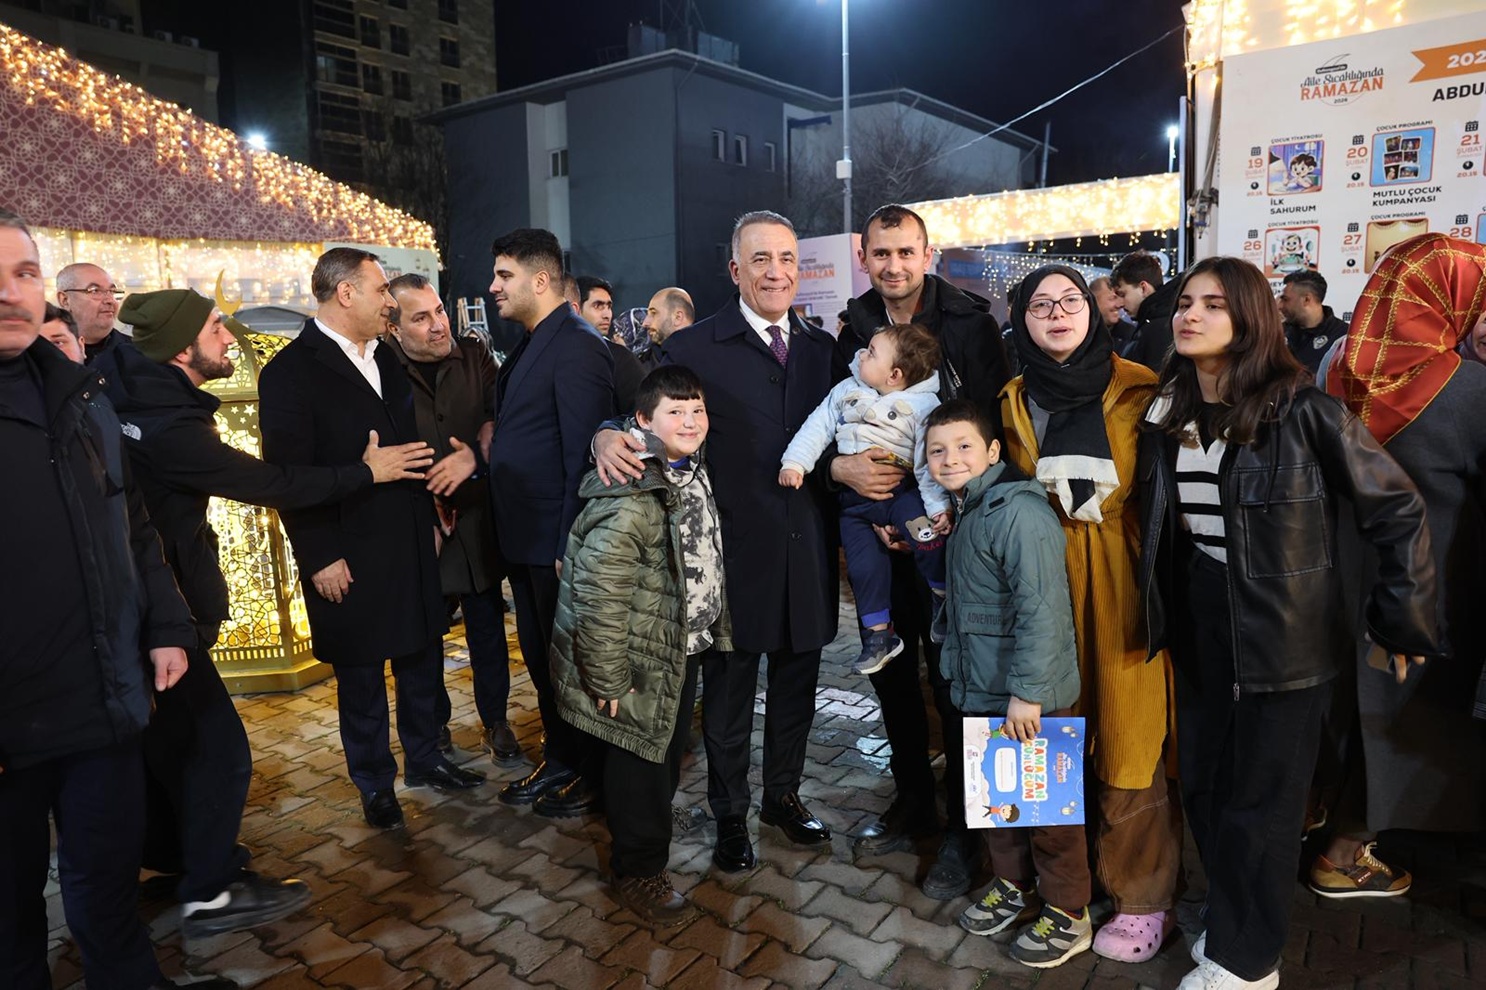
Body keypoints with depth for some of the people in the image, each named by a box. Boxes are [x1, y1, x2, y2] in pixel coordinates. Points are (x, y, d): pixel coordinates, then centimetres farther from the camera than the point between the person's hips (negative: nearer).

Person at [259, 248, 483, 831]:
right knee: (361, 676, 9)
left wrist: (429, 518, 13)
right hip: (351, 558, -6)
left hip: (412, 546, 7)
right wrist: (320, 557, -15)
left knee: (422, 659, 16)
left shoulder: (385, 359, 11)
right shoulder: (290, 372, -11)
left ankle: (424, 760, 35)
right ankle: (375, 786, 26)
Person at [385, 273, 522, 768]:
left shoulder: (474, 356, 3)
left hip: (477, 515, 2)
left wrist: (474, 455, -19)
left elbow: (497, 414, 0)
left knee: (487, 624, 10)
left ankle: (495, 722, 26)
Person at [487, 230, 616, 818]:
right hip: (525, 538, 9)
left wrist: (571, 545, -23)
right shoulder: (532, 345, 13)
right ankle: (559, 761, 36)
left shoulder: (577, 346, -17)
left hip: (557, 540, -9)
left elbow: (583, 453, -22)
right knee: (540, 658, 19)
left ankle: (592, 778, 25)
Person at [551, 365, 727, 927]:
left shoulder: (694, 471, 3)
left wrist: (713, 631, 20)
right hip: (642, 662, -8)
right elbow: (598, 597, -28)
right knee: (641, 765, 8)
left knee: (670, 754, 23)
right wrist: (609, 681, -23)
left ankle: (650, 840, 46)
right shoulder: (630, 499, -27)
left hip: (686, 649, 9)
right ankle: (638, 874, 29)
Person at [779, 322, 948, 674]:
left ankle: (946, 602, -3)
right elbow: (818, 426, 7)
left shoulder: (923, 404, -5)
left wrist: (939, 506, -16)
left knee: (927, 536, -27)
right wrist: (794, 462, -4)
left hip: (902, 489, -4)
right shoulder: (847, 390, 8)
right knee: (864, 566, 2)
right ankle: (878, 636, 18)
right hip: (854, 497, 4)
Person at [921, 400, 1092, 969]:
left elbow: (1043, 607, -26)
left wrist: (1028, 690, -25)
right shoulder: (964, 513, 10)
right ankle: (1014, 886, 40)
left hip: (1028, 698, -9)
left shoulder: (1018, 511, -21)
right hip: (980, 691, 9)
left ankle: (1067, 915, 25)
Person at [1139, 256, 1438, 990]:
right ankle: (1234, 922, 35)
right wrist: (1163, 613, 6)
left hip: (1283, 633, -5)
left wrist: (1403, 617, -9)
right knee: (1202, 784, 13)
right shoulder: (1166, 413, 3)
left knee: (1257, 797, 5)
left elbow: (1397, 508, -9)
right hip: (1197, 629, 5)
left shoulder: (1303, 411, -14)